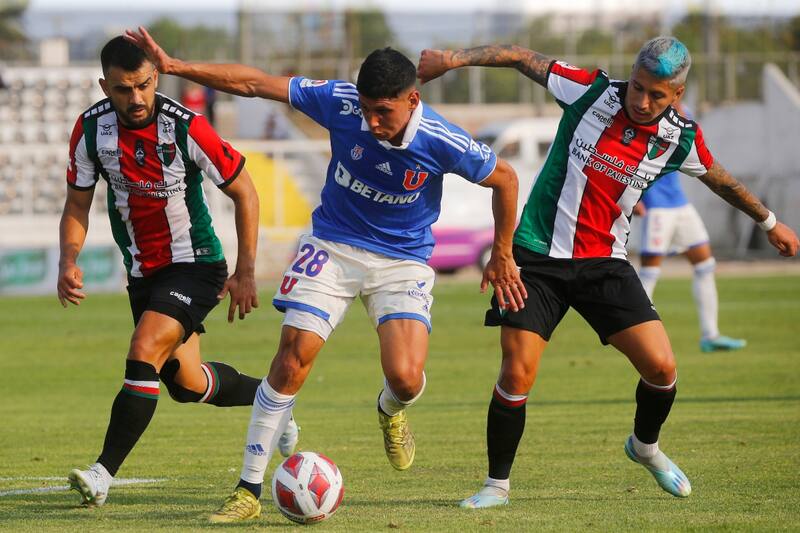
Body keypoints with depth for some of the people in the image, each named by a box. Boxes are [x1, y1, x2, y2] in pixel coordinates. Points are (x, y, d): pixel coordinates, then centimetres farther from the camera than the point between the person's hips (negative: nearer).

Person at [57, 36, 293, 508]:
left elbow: (245, 194, -10)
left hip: (195, 264, -6)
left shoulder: (186, 127, -22)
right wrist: (69, 261, -17)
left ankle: (104, 474, -23)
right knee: (187, 384, 14)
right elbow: (77, 206, 2)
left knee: (144, 352, -25)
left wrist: (245, 273, -11)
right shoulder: (91, 129, -10)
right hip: (142, 271, 6)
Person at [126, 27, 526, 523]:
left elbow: (505, 179, -4)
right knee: (292, 359, -12)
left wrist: (502, 257, 4)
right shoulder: (340, 102, -19)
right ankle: (249, 489, -2)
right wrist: (175, 66, -21)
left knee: (405, 378, -19)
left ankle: (391, 411, 22)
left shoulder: (444, 143, -23)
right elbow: (253, 82, -14)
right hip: (333, 247, 1)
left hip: (403, 262, -1)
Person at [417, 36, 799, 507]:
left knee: (661, 367, -7)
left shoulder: (680, 139, -4)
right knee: (517, 375, -10)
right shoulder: (592, 92, -11)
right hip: (538, 254, -2)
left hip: (605, 263, 2)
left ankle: (645, 446, 25)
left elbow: (719, 179, 16)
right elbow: (523, 58, -3)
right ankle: (498, 485, 9)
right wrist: (456, 58, -10)